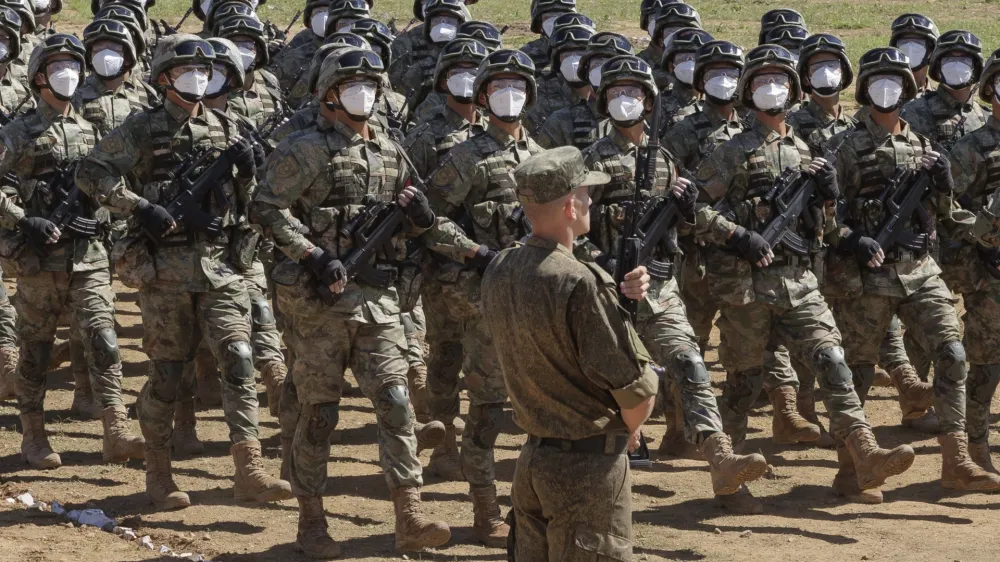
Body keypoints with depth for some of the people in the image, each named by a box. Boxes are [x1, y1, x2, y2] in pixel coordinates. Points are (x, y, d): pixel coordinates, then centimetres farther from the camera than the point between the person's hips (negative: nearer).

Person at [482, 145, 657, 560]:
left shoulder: (499, 274, 3)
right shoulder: (582, 284, -22)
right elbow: (636, 388, -19)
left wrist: (619, 299, 1)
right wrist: (630, 430, 3)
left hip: (531, 459, 8)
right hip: (589, 464, -8)